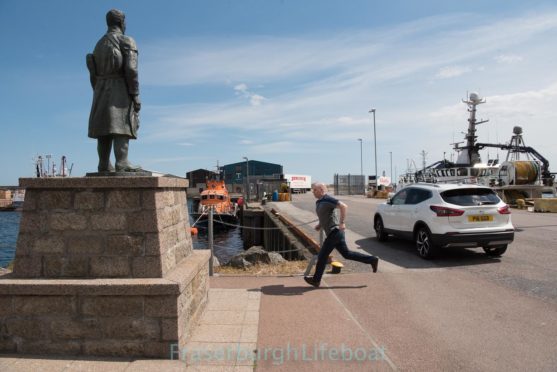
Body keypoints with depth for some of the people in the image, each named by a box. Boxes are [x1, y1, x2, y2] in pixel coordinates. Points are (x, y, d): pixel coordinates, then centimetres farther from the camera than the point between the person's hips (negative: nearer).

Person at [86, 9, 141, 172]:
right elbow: (131, 70, -14)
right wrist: (135, 96, -15)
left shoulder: (99, 44, 20)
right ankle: (122, 163, -21)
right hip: (121, 91, -6)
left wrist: (99, 96, 19)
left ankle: (104, 165, -1)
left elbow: (93, 74, 16)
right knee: (121, 127, -13)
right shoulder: (126, 41, -1)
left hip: (102, 92, 7)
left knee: (104, 128, 3)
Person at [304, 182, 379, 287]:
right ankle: (372, 260, 19)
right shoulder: (319, 202, 14)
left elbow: (344, 206, -25)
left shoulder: (327, 199, -15)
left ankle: (316, 280, 10)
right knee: (346, 253, 13)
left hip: (334, 232, -10)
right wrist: (320, 225, 14)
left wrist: (342, 222, -28)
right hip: (332, 232, 10)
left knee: (322, 255, -2)